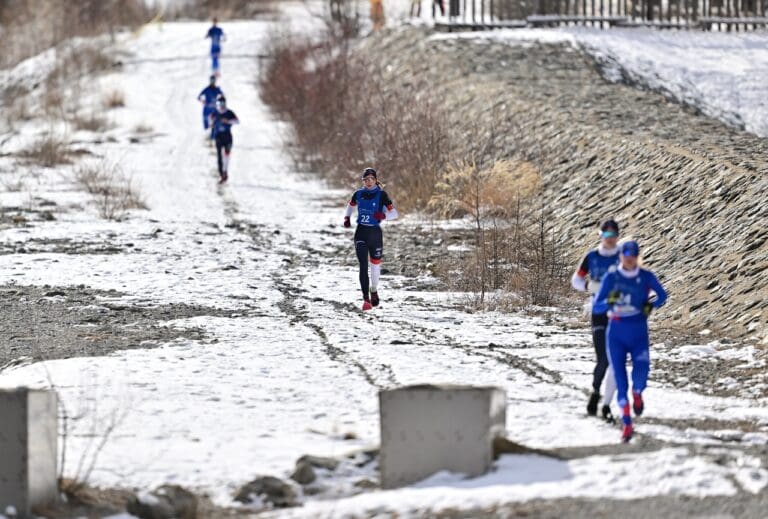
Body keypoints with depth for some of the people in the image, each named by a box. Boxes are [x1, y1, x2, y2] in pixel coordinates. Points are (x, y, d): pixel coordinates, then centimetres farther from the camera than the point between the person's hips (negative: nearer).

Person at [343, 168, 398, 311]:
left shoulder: (382, 195, -6)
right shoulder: (359, 194, 3)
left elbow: (394, 213, -7)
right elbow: (350, 205, 22)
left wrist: (383, 215, -27)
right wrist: (347, 218, 4)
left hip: (375, 233, -1)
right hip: (361, 233, 1)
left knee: (375, 264, 13)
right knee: (363, 265, -12)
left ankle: (374, 290, 42)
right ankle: (366, 299, -15)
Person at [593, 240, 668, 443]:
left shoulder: (646, 277, -1)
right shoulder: (610, 278, -3)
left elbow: (662, 295, 14)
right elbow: (597, 307, -3)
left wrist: (651, 304, -7)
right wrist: (610, 302, -25)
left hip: (639, 334, 0)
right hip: (616, 333, 0)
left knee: (641, 371, -23)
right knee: (620, 378, -5)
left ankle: (637, 393, 13)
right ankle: (626, 423, 4)